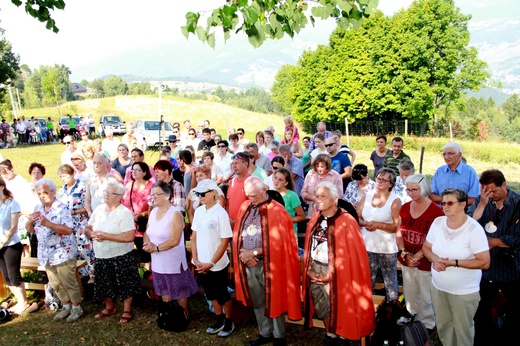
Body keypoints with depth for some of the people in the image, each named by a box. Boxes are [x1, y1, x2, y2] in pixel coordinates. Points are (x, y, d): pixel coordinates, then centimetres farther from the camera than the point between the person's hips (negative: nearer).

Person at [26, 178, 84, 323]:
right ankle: (66, 306, 34)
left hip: (63, 254, -7)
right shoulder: (38, 209, 5)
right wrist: (30, 221, -11)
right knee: (55, 284, 17)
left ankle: (76, 307, 22)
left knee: (69, 283, 4)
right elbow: (30, 230, 10)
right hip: (46, 255, 7)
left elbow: (68, 230, -26)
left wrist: (48, 223, -32)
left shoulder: (62, 208, -16)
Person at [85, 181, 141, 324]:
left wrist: (106, 236, -24)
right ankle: (110, 308, 41)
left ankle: (127, 310, 26)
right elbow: (88, 228, 12)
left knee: (124, 285, 7)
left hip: (121, 257, -6)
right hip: (101, 257, 6)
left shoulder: (124, 213, -16)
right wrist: (92, 234, -13)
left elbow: (129, 237, -25)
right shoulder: (99, 209, 5)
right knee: (105, 284, 19)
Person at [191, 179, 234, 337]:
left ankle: (229, 322, 32)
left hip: (217, 264, -5)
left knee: (222, 294, 10)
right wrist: (195, 259, -3)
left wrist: (211, 263, -15)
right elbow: (194, 236, 6)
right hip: (201, 263, 5)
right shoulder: (198, 211, 1)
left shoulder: (221, 213, -16)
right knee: (211, 293, 19)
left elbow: (225, 242, -15)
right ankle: (220, 319, 39)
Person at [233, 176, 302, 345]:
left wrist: (254, 252, -15)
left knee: (273, 299, 7)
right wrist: (245, 254, -10)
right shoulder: (244, 208, 5)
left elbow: (277, 241, -15)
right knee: (257, 301, 16)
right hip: (249, 263, 5)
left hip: (269, 264, -5)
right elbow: (237, 234, 7)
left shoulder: (276, 210, -12)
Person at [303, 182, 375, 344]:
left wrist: (330, 274, -14)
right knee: (321, 307, 16)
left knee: (338, 307, 7)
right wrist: (309, 269, -1)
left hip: (336, 274, -5)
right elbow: (308, 247, 10)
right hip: (315, 271, 6)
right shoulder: (315, 220, 4)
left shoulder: (346, 222, -14)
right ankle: (330, 335, 38)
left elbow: (349, 253, -15)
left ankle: (343, 336, 30)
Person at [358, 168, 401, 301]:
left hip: (387, 249, -4)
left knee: (390, 281, 6)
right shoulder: (366, 196, 4)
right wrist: (365, 223, -13)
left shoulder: (395, 201, -9)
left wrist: (377, 225, -20)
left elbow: (397, 227, -13)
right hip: (367, 246, 4)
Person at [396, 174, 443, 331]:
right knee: (410, 295, 18)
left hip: (426, 263, -5)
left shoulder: (435, 210, -14)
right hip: (406, 261, 5)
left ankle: (427, 326, 30)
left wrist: (417, 256, -18)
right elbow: (399, 233, 4)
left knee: (426, 298, 10)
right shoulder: (404, 207, 3)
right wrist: (404, 253, -8)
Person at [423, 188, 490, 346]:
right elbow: (426, 247, 5)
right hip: (438, 286, 5)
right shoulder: (438, 222, -3)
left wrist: (454, 263, -22)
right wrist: (435, 259, -16)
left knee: (462, 329, 12)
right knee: (442, 325, 17)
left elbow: (484, 262, -17)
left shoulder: (474, 229, -17)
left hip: (464, 290, -4)